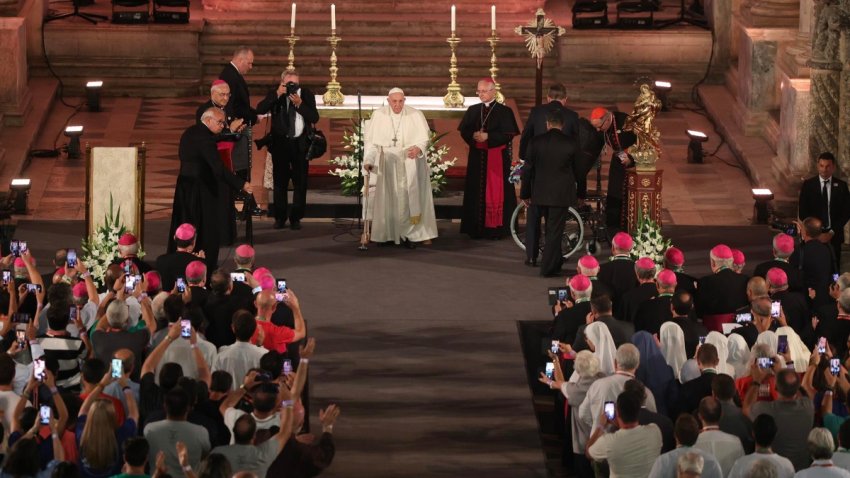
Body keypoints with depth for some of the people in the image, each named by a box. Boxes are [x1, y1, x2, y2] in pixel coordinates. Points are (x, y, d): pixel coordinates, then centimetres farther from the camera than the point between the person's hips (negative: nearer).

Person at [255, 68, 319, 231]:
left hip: (300, 143, 0)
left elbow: (314, 118, -11)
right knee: (280, 181, 6)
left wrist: (299, 103, -23)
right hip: (280, 143, 0)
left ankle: (296, 218, 10)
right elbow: (260, 109, -19)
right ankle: (280, 217, 15)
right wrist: (277, 95, -26)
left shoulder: (307, 94, -4)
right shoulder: (275, 95, -4)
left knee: (300, 182, 1)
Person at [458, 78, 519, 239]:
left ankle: (496, 228, 0)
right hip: (477, 157, 4)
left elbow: (508, 134, -10)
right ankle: (477, 228, 7)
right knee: (476, 191, 3)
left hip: (497, 158, -4)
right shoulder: (473, 111, 11)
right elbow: (463, 130, 7)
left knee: (495, 192, -3)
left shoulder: (504, 112, -3)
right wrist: (473, 136, -14)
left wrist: (488, 137, -18)